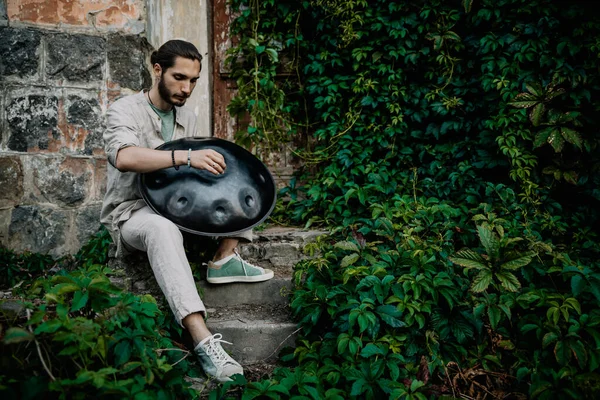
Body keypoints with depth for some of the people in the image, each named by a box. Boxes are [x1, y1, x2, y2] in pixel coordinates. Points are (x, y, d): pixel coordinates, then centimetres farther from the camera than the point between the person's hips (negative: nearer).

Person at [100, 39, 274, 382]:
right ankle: (203, 339, -50)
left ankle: (224, 260, -14)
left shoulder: (188, 117, 10)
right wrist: (185, 157, -44)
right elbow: (123, 157, -33)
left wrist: (209, 166, -9)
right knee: (163, 229, -43)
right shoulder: (125, 110, -11)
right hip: (132, 212, -6)